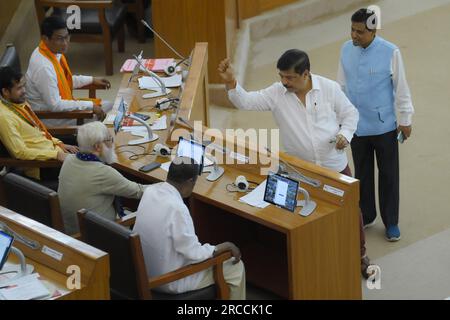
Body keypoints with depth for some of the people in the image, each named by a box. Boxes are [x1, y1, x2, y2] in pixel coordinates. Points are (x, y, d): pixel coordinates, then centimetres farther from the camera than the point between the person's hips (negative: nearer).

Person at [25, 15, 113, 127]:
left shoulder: (55, 51, -4)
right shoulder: (43, 67, -31)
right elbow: (55, 105, -28)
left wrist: (92, 80, 12)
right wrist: (90, 105, -24)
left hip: (61, 103, 9)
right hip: (49, 117, -9)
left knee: (107, 106, 9)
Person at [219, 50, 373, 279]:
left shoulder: (329, 88, -11)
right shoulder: (276, 94, -9)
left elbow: (350, 113, 0)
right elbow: (246, 102, -15)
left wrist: (345, 134, -18)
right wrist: (230, 83, -32)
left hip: (336, 166, -1)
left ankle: (360, 256, 33)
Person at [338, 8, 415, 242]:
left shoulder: (390, 52, -16)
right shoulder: (346, 50, -3)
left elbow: (401, 87, -8)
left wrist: (405, 119, -4)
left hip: (384, 126, -3)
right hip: (357, 126, 4)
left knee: (388, 175, 8)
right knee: (362, 174, 16)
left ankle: (391, 223, 22)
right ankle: (366, 216, 33)